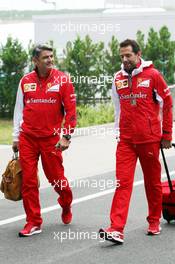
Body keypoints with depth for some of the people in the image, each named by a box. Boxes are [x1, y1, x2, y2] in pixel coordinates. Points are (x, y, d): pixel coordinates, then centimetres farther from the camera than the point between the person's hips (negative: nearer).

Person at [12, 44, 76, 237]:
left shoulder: (62, 80, -3)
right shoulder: (25, 81, 5)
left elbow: (70, 110, -2)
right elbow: (19, 110, 13)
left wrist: (66, 136, -8)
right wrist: (16, 137, 12)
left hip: (51, 138, -2)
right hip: (27, 138, 2)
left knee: (56, 177, 4)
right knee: (28, 181, 0)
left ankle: (66, 206, 36)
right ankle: (33, 222, 10)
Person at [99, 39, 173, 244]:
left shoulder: (152, 75, -5)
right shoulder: (118, 79, 7)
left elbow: (167, 105, 1)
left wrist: (166, 135, 3)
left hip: (149, 139, -2)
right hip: (126, 140, 3)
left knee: (153, 182, 10)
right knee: (123, 182, -8)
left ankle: (154, 222, 28)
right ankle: (117, 229, -15)